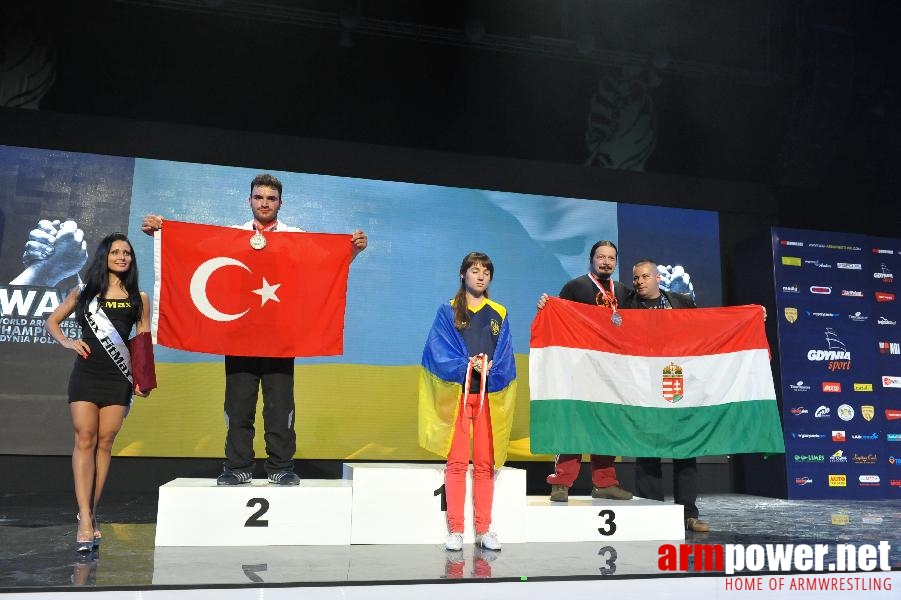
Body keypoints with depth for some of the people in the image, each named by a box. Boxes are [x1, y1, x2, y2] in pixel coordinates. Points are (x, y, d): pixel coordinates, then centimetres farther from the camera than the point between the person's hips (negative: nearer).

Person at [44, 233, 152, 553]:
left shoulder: (139, 298, 9)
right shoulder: (84, 292, 9)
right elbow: (51, 321, 17)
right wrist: (67, 342, -3)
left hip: (118, 378, 1)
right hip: (85, 374, -1)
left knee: (105, 442, 3)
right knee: (85, 440, -7)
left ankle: (91, 512, 14)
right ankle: (85, 520, -9)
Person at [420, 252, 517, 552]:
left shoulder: (499, 314, 13)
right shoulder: (448, 311, 6)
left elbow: (505, 359, 5)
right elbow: (438, 353, -4)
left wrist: (489, 370, -14)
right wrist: (467, 366, -17)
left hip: (490, 395, 2)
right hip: (456, 394, -2)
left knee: (485, 463, 3)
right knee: (457, 462, -2)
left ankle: (484, 530, 10)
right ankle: (455, 530, 4)